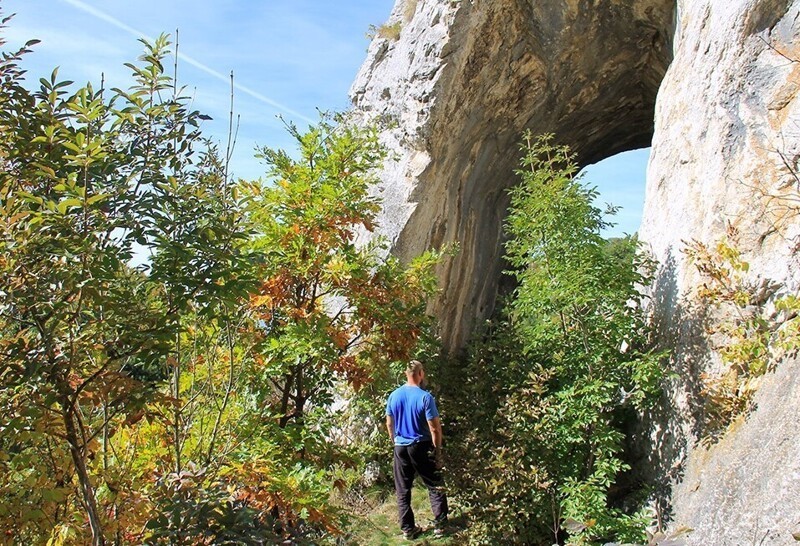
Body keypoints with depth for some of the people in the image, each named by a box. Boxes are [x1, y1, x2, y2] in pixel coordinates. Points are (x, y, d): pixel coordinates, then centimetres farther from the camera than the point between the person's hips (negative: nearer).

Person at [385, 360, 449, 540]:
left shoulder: (394, 395, -1)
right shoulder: (425, 397, -16)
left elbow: (389, 423, 9)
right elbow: (434, 427, -15)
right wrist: (437, 449, -5)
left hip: (400, 447, 4)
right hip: (422, 447, -4)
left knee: (402, 491, 12)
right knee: (435, 486, 11)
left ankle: (408, 529, 18)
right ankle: (439, 525, 12)